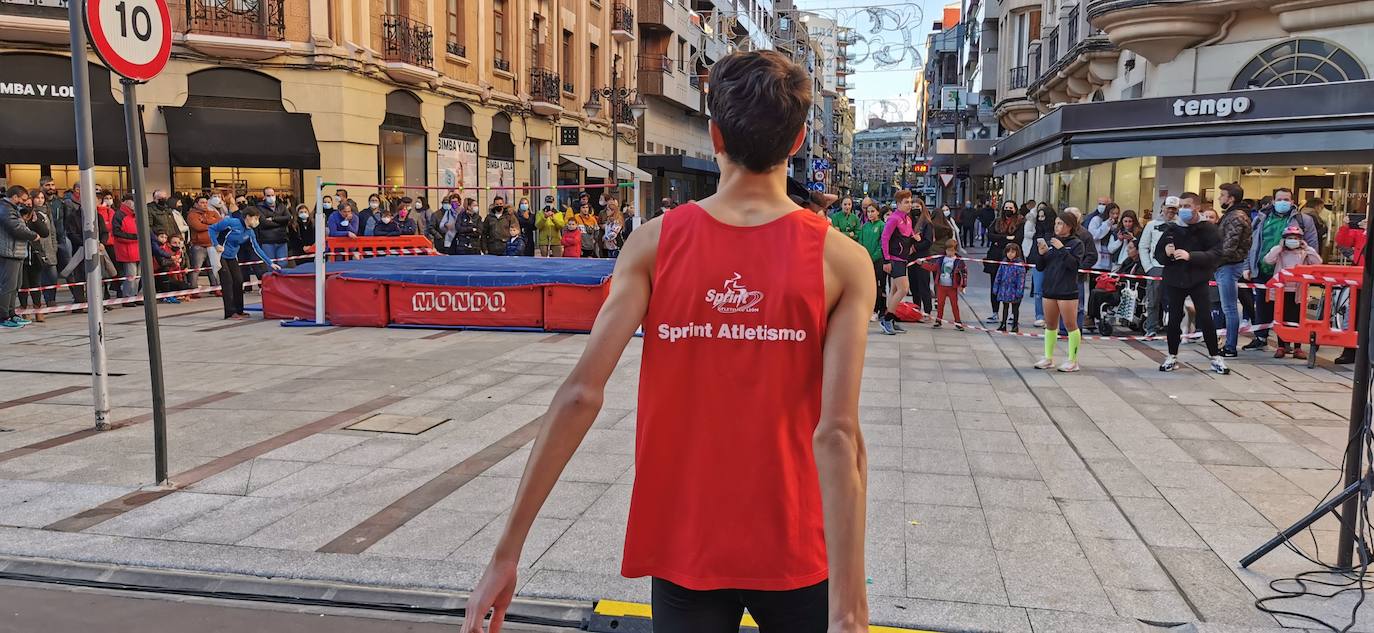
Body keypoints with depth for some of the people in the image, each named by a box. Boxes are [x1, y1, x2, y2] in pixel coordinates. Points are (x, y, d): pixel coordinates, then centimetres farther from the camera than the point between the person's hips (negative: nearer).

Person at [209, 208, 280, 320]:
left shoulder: (250, 233, 0)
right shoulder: (231, 222, -20)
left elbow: (257, 249, 5)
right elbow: (212, 229, -13)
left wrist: (270, 263, 1)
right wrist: (216, 245, -22)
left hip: (232, 257, 7)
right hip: (221, 255, -7)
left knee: (238, 281, 3)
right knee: (228, 281, -11)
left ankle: (239, 311, 14)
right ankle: (230, 313, -8)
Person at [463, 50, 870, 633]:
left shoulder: (654, 244, -8)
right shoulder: (843, 261, -11)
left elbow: (581, 394, -16)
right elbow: (838, 435, -19)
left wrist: (506, 553, -12)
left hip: (685, 548, 1)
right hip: (795, 553, 0)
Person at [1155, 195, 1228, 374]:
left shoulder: (1209, 229, -2)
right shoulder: (1172, 229, 8)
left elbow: (1215, 254, -14)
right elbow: (1158, 254, 11)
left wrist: (1190, 256, -25)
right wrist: (1166, 253, -12)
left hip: (1199, 280, -3)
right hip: (1174, 280, 3)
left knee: (1205, 318, -5)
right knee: (1174, 319, 4)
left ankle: (1216, 358, 7)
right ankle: (1172, 357, 16)